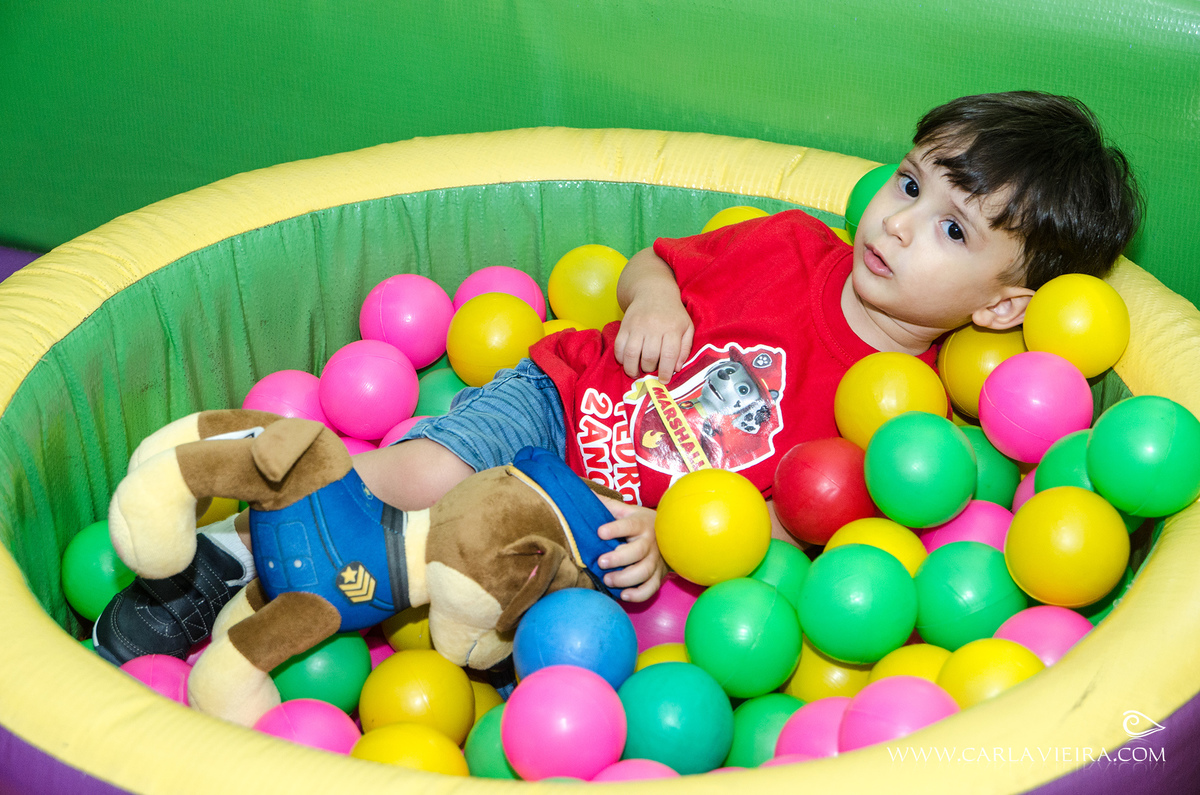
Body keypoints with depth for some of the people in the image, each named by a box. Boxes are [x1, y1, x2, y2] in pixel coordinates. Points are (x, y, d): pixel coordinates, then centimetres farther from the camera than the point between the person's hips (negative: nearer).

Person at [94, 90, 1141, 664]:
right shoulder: (795, 248, 0)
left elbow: (780, 525, -13)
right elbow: (652, 262, 12)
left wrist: (671, 539, -28)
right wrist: (651, 297, -11)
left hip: (620, 538, -2)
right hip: (560, 399, 2)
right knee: (427, 477, -26)